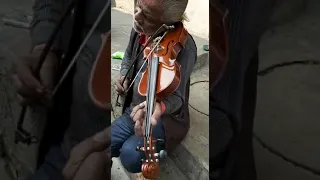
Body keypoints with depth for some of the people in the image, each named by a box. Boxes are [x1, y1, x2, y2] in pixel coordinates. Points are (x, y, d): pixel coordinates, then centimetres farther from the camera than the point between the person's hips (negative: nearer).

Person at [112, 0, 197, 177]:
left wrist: (159, 106, -50)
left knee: (131, 154, -31)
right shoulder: (139, 29, -6)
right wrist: (124, 74, -4)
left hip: (165, 119, -6)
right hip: (133, 111, 7)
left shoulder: (183, 46, -26)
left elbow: (176, 97, -27)